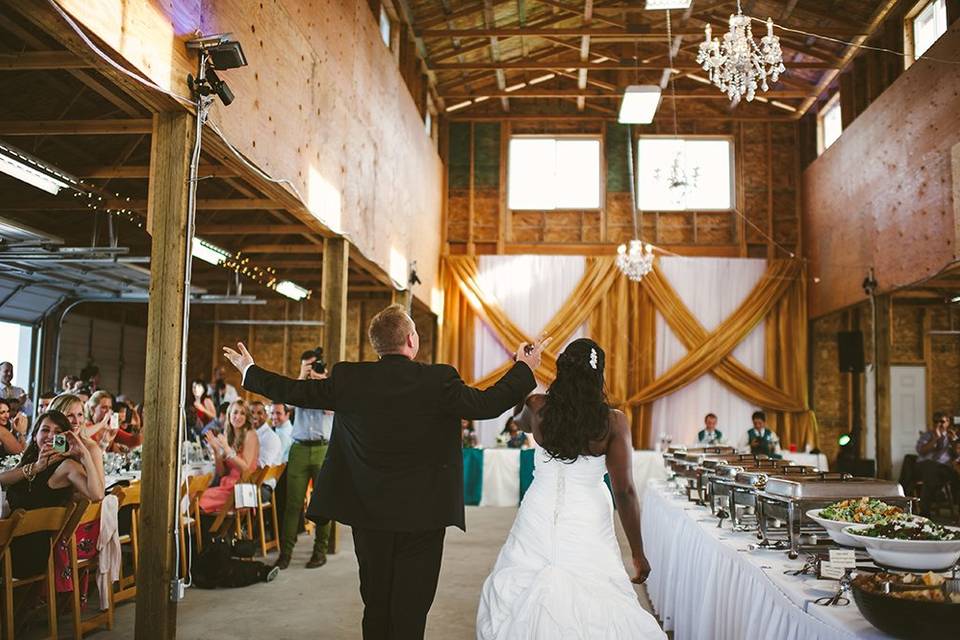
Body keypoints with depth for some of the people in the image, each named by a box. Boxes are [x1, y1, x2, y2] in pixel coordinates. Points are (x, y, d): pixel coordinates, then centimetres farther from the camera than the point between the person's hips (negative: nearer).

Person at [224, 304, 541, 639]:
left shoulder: (348, 378, -5)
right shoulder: (439, 380, -14)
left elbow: (296, 392, 4)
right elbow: (486, 404, -9)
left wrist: (249, 371, 20)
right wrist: (525, 368, 5)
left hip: (368, 513, 3)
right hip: (422, 514, -3)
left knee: (376, 604, 18)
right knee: (410, 610, 7)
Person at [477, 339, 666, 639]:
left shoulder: (538, 408, -6)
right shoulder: (614, 421, -12)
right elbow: (624, 491, -12)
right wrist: (638, 552, -3)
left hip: (539, 519, 2)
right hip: (587, 523, -2)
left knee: (518, 598, 17)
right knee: (593, 610, 8)